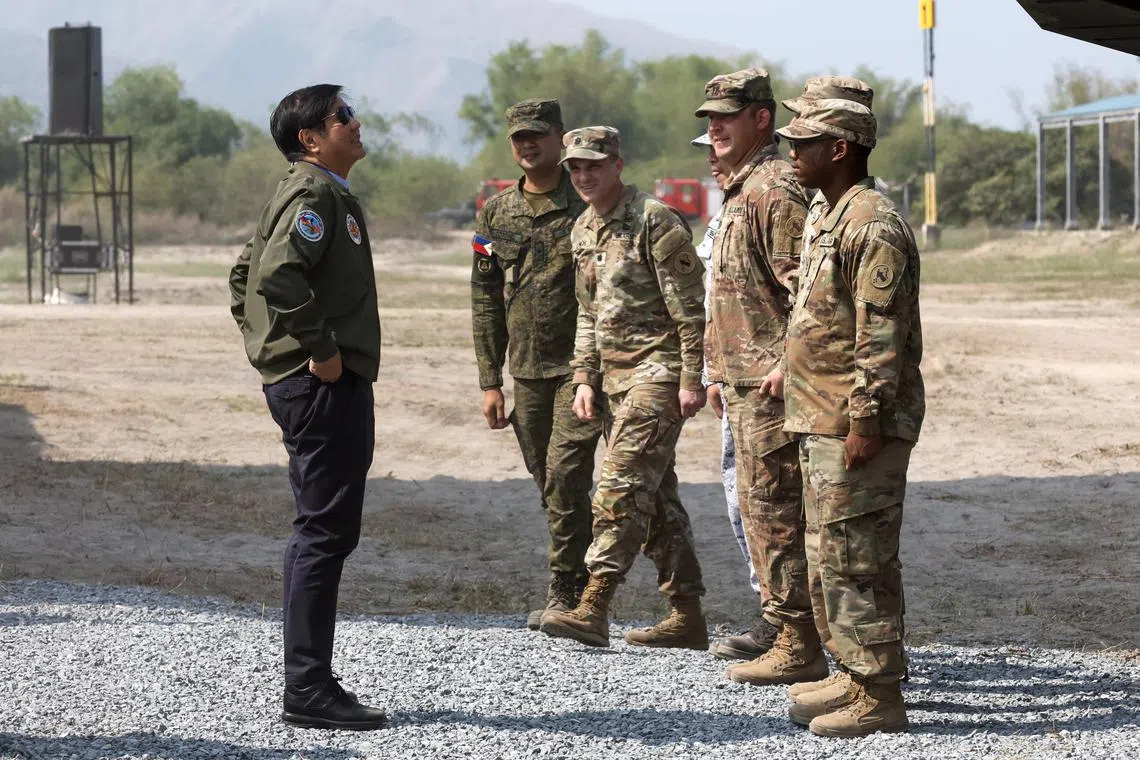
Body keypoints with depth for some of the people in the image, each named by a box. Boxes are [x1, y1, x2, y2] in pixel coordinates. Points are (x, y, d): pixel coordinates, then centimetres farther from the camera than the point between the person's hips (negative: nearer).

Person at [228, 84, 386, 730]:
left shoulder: (321, 193, 19)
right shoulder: (316, 195, -13)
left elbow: (247, 274, 25)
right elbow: (277, 275, -28)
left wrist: (269, 344, 19)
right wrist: (320, 349, -21)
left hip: (321, 385, 11)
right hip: (327, 386, -11)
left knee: (324, 532, 14)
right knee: (326, 532, -9)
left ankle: (309, 682, 19)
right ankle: (309, 689, -8)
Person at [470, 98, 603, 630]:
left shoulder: (588, 208, -3)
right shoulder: (495, 214, 10)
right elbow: (485, 302, 12)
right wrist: (489, 381, 7)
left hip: (580, 367, -5)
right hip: (526, 371, 5)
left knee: (565, 478, -13)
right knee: (548, 484, 9)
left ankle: (566, 592, -5)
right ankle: (583, 583, 20)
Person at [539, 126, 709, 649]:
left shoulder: (655, 222, -12)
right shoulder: (583, 230, 13)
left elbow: (691, 308, -14)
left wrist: (692, 379, -17)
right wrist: (585, 378, 14)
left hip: (657, 371, -9)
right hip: (615, 376, 9)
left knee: (621, 487, -16)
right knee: (655, 495, 10)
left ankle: (593, 609, -20)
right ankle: (686, 616, 15)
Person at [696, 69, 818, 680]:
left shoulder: (775, 190, -14)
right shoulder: (739, 190, 18)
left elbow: (807, 287, -21)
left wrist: (786, 365, -24)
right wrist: (722, 366, 23)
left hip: (769, 382, -11)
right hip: (743, 378, 11)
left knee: (775, 512, -9)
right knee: (756, 508, 15)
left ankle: (799, 648, -7)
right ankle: (778, 624, 24)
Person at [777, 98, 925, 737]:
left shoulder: (873, 224, -16)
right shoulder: (837, 218, 18)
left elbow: (882, 335, -21)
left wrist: (865, 421, -23)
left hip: (857, 426, -11)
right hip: (826, 422, 11)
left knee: (856, 563, -8)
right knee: (847, 561, 15)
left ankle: (879, 700, -5)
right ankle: (862, 679, 22)